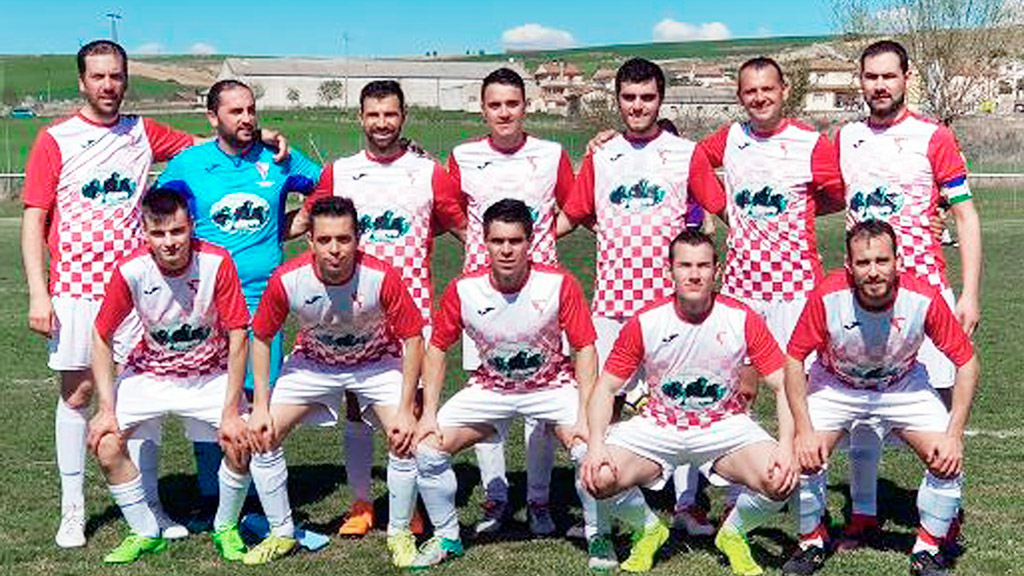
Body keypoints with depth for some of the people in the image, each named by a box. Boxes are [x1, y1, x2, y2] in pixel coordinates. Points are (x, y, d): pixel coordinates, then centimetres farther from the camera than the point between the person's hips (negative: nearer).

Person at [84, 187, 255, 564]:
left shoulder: (216, 263, -23)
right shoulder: (130, 270, -20)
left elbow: (238, 336, -17)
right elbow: (101, 337, -8)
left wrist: (231, 412, -19)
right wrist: (107, 408, -13)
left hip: (211, 375, -1)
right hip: (150, 374, 1)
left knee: (240, 442, -22)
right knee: (105, 443, -16)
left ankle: (227, 528, 7)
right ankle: (146, 533, 6)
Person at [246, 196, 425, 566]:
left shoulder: (382, 278, -32)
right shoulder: (287, 279, -27)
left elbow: (413, 340, -19)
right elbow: (261, 338, -10)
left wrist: (405, 410, -21)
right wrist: (260, 406, -13)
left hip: (376, 363, -2)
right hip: (312, 363, 2)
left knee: (406, 438, -20)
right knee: (261, 435, -8)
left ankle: (399, 532, 5)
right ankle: (281, 533, 12)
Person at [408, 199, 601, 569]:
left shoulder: (559, 284, -21)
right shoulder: (463, 290, -17)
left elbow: (585, 348, -13)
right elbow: (437, 348, -3)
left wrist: (584, 414, -20)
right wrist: (429, 412, -9)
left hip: (552, 385, -2)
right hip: (490, 387, 2)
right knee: (427, 448, -10)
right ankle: (446, 537, 14)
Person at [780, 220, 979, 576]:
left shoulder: (925, 299, -29)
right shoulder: (827, 297, -31)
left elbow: (967, 363, -17)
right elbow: (794, 360, -18)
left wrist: (954, 435, -22)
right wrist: (804, 431, -24)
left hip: (904, 386, 1)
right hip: (835, 387, -1)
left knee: (948, 462, -14)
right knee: (803, 457, -18)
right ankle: (812, 543, 10)